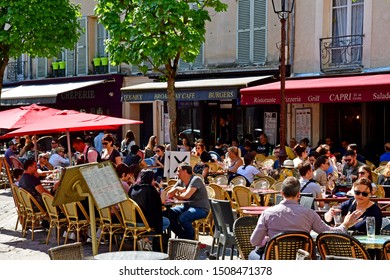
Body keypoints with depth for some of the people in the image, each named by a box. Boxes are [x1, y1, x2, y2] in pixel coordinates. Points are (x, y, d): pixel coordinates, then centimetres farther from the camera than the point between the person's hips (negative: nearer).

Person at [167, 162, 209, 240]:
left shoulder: (195, 180, -15)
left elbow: (187, 195, -26)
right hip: (187, 206, 8)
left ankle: (191, 239, -7)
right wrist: (176, 189, -11)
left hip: (201, 208, -8)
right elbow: (169, 194, 10)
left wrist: (176, 195, -5)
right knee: (169, 214, -11)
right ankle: (182, 236, 4)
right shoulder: (180, 182, 9)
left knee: (182, 218, -32)